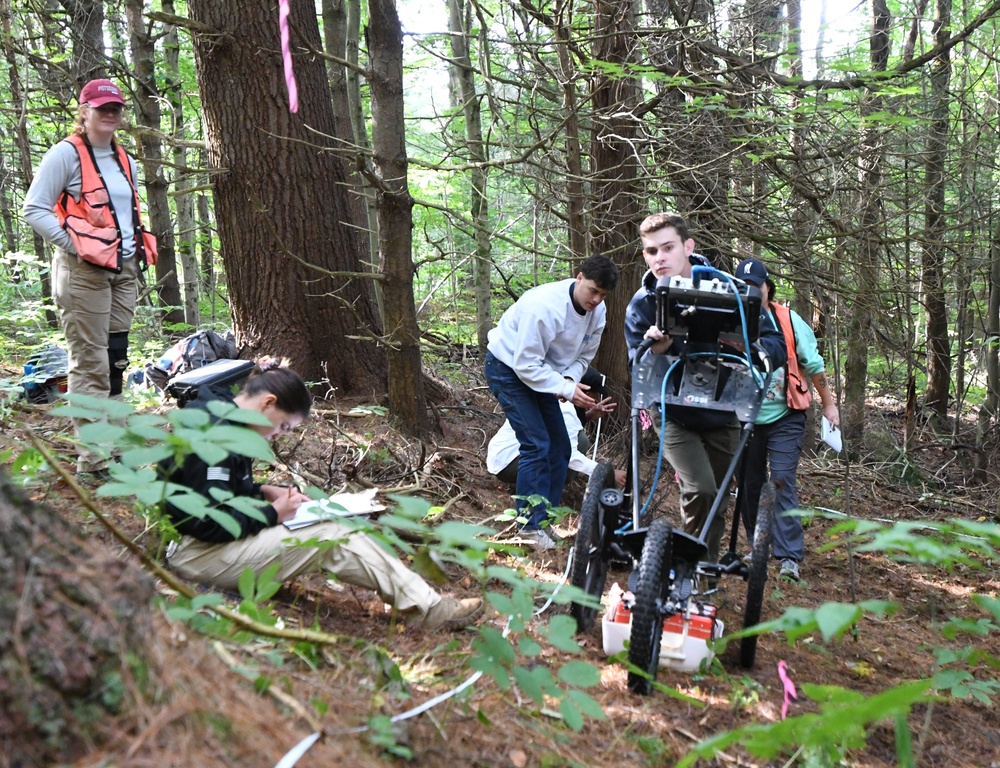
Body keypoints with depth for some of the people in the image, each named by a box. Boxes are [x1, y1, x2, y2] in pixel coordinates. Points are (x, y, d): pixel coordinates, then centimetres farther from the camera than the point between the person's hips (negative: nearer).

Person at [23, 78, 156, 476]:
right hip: (83, 272, -7)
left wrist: (138, 248, 14)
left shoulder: (124, 160, 17)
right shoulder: (66, 154, -6)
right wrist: (75, 244, -16)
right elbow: (34, 209, -10)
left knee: (115, 360, 10)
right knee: (90, 364, -7)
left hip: (124, 271, 7)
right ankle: (92, 460, -4)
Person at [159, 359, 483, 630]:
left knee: (335, 530, 1)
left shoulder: (219, 416, 10)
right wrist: (273, 514, -13)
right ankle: (427, 610, -9)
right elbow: (211, 523, -25)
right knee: (332, 536, -16)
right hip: (198, 551, -10)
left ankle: (426, 605, -7)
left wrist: (265, 492, 7)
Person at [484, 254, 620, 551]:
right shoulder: (545, 305, -33)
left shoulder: (597, 311, -9)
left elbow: (584, 355, 3)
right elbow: (525, 364, -30)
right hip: (508, 368, -8)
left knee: (559, 447, 6)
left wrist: (570, 380, -18)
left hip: (540, 371, 8)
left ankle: (547, 519, 17)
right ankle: (530, 526, -7)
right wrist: (567, 390, -32)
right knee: (536, 445, -16)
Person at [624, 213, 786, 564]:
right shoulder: (642, 305, -12)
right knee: (700, 490, -22)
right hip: (675, 415, -2)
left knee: (717, 501, 11)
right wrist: (654, 352, -38)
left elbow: (777, 346, -16)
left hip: (722, 414, 2)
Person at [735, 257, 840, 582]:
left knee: (783, 480, -11)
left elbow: (813, 365, 6)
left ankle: (789, 556, -11)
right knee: (749, 484, 9)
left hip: (785, 417, -2)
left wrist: (829, 405, 9)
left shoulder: (789, 321, -2)